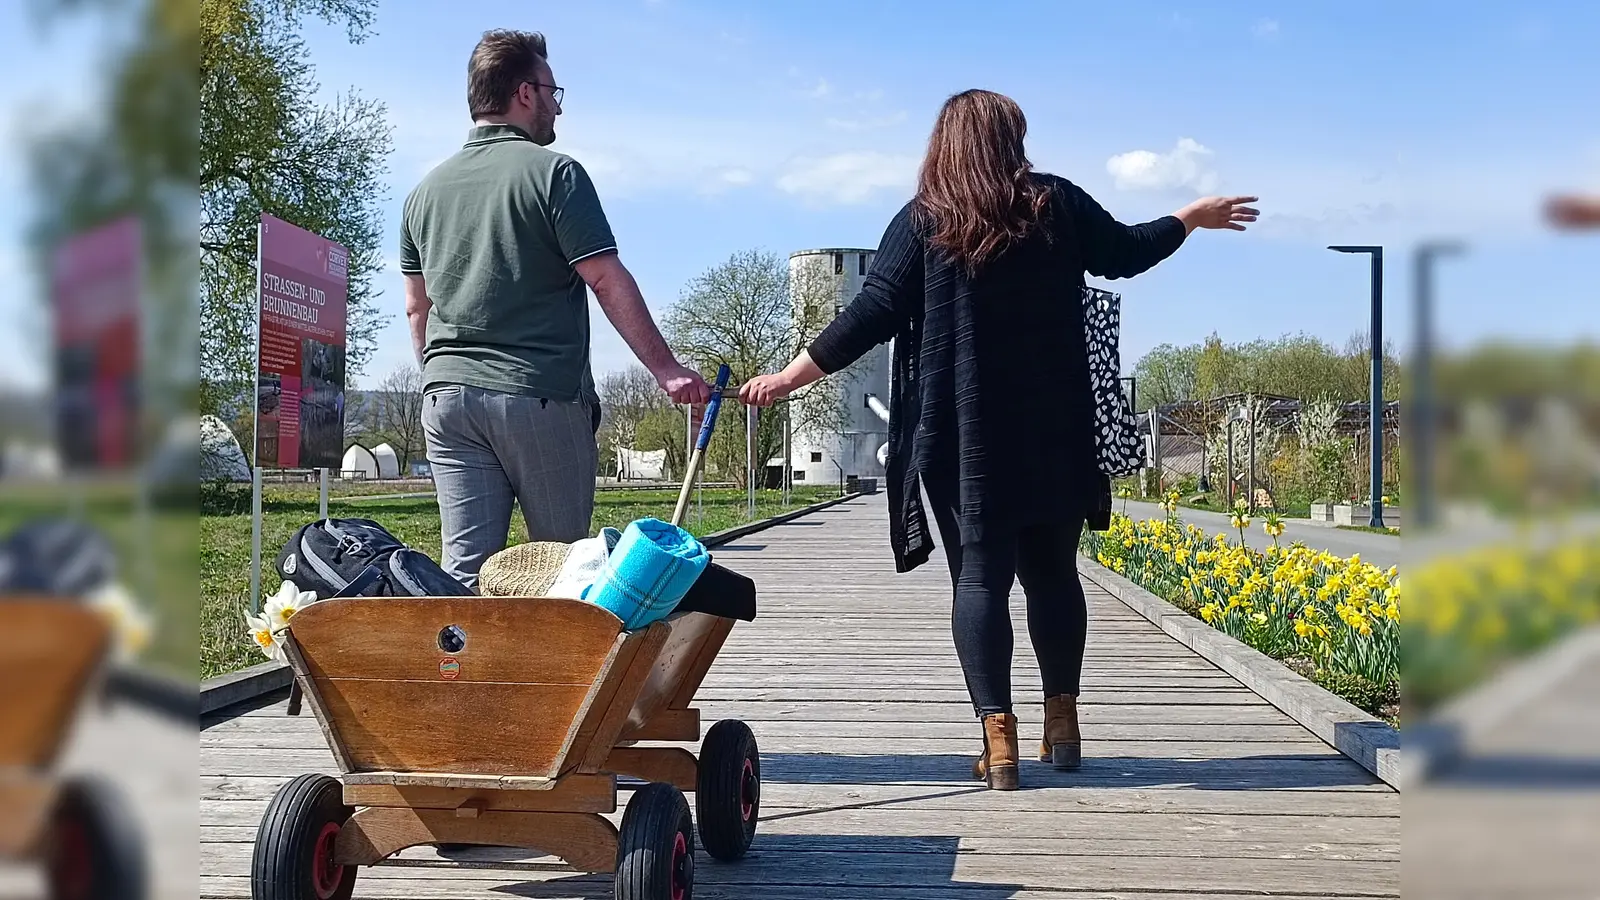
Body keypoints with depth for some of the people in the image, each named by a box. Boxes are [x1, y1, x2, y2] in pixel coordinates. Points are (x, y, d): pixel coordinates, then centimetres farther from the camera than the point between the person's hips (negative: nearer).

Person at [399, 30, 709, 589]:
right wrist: (666, 370, -8)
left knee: (463, 569, 2)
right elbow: (608, 281, -11)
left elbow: (416, 308, 19)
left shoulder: (426, 190, 13)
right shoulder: (553, 172, -5)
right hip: (544, 396, -5)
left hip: (447, 395, 5)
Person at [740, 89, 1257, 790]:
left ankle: (998, 740, -6)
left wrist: (790, 377, -3)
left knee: (979, 575, 0)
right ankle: (1062, 723, 20)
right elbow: (1124, 252, 17)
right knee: (1052, 570, 14)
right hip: (1053, 433, 2)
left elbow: (875, 312, -8)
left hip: (961, 436, -2)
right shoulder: (1057, 203, 4)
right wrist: (1193, 218, 36)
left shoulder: (923, 221, -3)